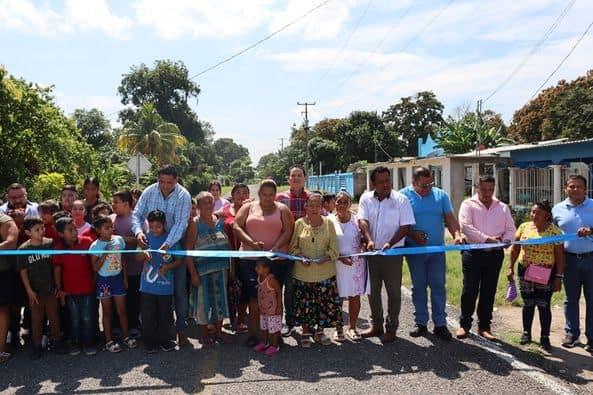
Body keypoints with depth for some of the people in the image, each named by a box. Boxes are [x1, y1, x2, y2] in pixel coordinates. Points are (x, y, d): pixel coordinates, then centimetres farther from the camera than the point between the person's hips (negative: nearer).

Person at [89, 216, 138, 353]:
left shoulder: (119, 240, -2)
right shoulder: (95, 246, -13)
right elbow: (95, 267, -15)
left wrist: (125, 278, 8)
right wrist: (105, 254, -25)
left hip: (118, 278, 3)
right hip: (104, 280, -3)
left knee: (122, 310, 10)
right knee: (107, 312, 9)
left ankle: (126, 337, 24)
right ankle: (109, 340, 20)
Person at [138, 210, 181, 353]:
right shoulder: (146, 238, -1)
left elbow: (179, 260, -1)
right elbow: (138, 258, 4)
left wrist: (168, 267, -18)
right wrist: (144, 255, -18)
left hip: (165, 286, -1)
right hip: (147, 285, 1)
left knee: (165, 315, 11)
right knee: (148, 316, 9)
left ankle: (165, 341, 29)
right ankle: (150, 343, 26)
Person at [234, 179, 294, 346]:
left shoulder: (282, 209, 8)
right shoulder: (248, 208, 11)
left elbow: (288, 231, -2)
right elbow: (237, 227, 1)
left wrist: (275, 248, -18)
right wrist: (252, 242, -14)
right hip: (250, 258, 1)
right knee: (254, 296, -1)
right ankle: (253, 332, 7)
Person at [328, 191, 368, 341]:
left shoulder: (357, 220, 2)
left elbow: (363, 239, 11)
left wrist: (365, 246, -11)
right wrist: (340, 257, -15)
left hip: (356, 263, 2)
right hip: (336, 264, -1)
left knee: (355, 296, 8)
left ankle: (352, 327, 24)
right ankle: (338, 328, 20)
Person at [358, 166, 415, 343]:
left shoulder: (401, 199, -6)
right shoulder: (366, 198, 1)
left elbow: (406, 226, -9)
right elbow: (362, 221, -9)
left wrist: (389, 243, -20)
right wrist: (369, 240, -26)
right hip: (372, 251, 3)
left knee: (393, 291, 5)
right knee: (373, 290, 13)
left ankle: (391, 328, 17)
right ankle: (376, 325, 29)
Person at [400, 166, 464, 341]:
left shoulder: (441, 195, 5)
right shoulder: (404, 195, -3)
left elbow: (450, 218, 0)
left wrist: (457, 234, -18)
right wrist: (412, 234, -19)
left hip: (438, 249, 2)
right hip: (414, 250, -1)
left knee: (438, 286, 3)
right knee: (418, 287, 8)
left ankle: (440, 324, 12)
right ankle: (421, 323, 19)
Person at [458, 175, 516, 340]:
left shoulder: (503, 207, 13)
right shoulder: (468, 204, 0)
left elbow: (511, 229, 9)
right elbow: (465, 226, -14)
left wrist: (504, 240, -12)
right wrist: (487, 239, -21)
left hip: (495, 254, 4)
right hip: (473, 253, -3)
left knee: (489, 291, 9)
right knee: (469, 290, 2)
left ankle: (484, 326, 19)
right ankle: (464, 324, 15)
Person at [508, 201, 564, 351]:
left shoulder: (555, 231, -8)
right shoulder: (524, 227, 1)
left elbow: (560, 256, -6)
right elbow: (515, 248, 7)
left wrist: (559, 277, -8)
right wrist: (510, 267, 3)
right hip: (525, 271, 3)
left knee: (544, 306, 2)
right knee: (528, 304, 13)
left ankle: (545, 337, 17)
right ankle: (526, 332, 28)